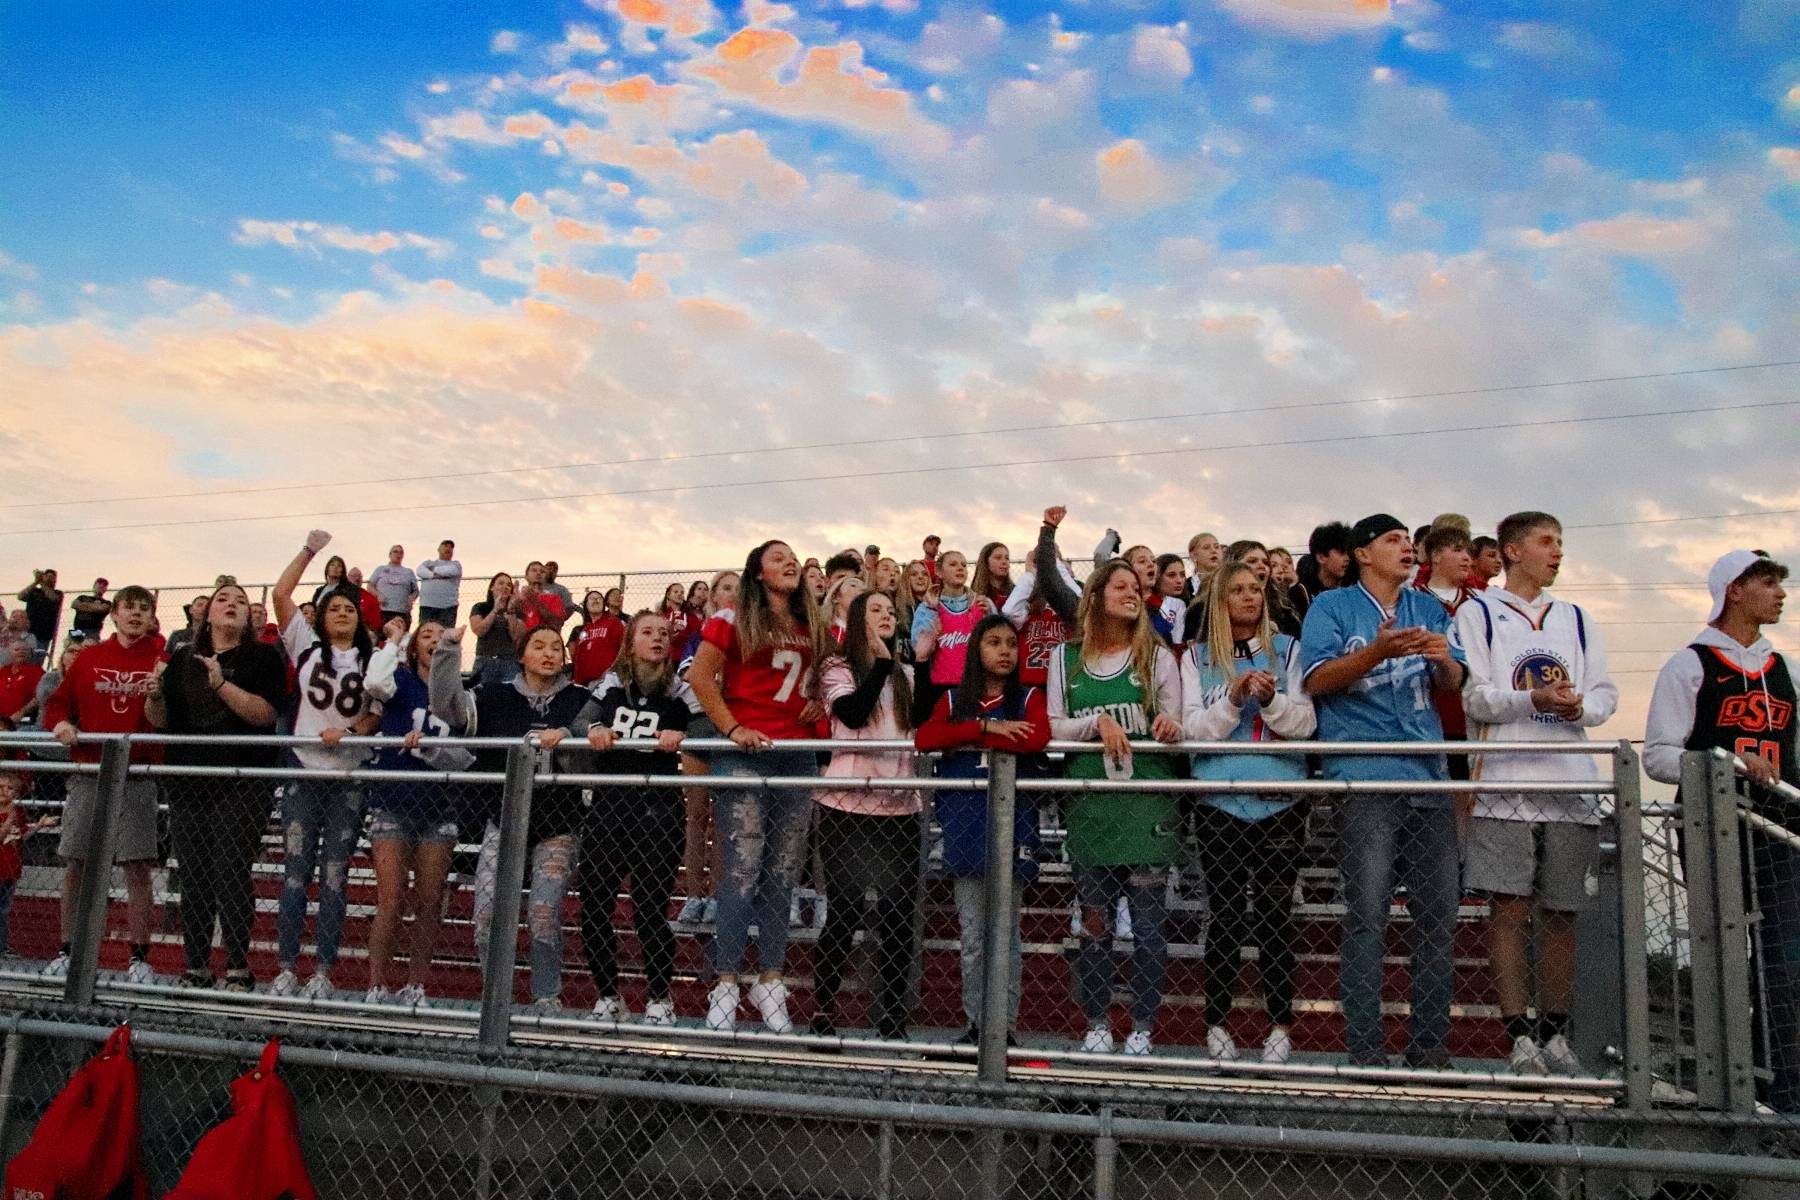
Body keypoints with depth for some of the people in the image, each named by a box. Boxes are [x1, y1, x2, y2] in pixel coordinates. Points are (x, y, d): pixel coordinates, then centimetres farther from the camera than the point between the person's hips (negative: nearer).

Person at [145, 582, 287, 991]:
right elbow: (161, 720, 14)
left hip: (241, 786, -4)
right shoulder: (183, 659, 16)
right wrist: (154, 696, -7)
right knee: (193, 878, 7)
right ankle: (196, 968, 14)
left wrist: (221, 684, -21)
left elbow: (265, 714, -11)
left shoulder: (263, 657, 2)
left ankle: (238, 969, -1)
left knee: (232, 877, -8)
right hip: (187, 784, 5)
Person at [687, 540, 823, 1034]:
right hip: (745, 754, -5)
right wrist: (732, 728, -12)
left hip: (797, 755, 5)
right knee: (743, 868, -8)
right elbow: (700, 676, -5)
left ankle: (770, 983, 14)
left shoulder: (811, 625, 15)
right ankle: (726, 984, 0)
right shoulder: (733, 619, 0)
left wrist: (821, 700, 8)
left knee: (783, 872, 6)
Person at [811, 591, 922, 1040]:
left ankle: (892, 1018, 12)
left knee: (900, 911, 2)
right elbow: (853, 713, -14)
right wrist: (881, 660, -9)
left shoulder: (906, 675, 18)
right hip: (848, 805, -4)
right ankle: (822, 1013, 14)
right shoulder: (838, 669, 4)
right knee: (844, 910, 0)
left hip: (899, 806, 4)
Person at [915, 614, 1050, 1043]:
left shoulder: (1028, 698, 5)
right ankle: (976, 1024, 17)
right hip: (963, 826, 2)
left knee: (1006, 936, 3)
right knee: (972, 938, 8)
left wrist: (967, 740, -12)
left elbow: (1037, 738, -17)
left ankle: (1004, 1027, 11)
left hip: (1011, 825, -2)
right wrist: (985, 726, -15)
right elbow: (924, 737, -8)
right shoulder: (953, 699, 11)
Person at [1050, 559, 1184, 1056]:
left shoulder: (1157, 656, 6)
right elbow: (1054, 727, 3)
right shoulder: (1066, 659, 8)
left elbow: (1174, 729, 4)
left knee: (1147, 922, 0)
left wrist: (1171, 727, -19)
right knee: (1094, 921, 7)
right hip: (1091, 806, 1)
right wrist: (1098, 722, -14)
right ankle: (1097, 1024, 20)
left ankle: (1143, 1027, 13)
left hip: (1147, 805, -1)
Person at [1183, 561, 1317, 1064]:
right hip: (1220, 801, 0)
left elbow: (1305, 724, 0)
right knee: (1224, 915, 5)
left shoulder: (1286, 649, 7)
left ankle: (1280, 1025, 15)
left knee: (1275, 914, 4)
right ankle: (1216, 1022, 16)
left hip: (1280, 800, 0)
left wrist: (1271, 698, -17)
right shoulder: (1197, 657, 6)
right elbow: (1194, 730, -2)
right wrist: (1234, 697, -16)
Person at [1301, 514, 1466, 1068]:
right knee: (1366, 915, -7)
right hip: (1364, 777, -5)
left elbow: (1452, 684, 14)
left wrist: (1445, 660, -9)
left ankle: (1431, 1049, 16)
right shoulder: (1333, 606, 5)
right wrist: (1377, 651, -19)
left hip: (1430, 774, 5)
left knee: (1438, 914, 6)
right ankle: (1366, 1052, -2)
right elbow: (1317, 680, -5)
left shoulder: (1428, 608, 18)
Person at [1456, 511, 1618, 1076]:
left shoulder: (1577, 619, 20)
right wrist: (1532, 699, -19)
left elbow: (1605, 694, 13)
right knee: (1509, 907, -8)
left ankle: (1554, 1034, 19)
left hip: (1571, 782, 4)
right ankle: (1520, 1037, -5)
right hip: (1505, 781, -4)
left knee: (1559, 913, 7)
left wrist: (1579, 706, -10)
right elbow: (1471, 694, -3)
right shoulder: (1477, 612, 7)